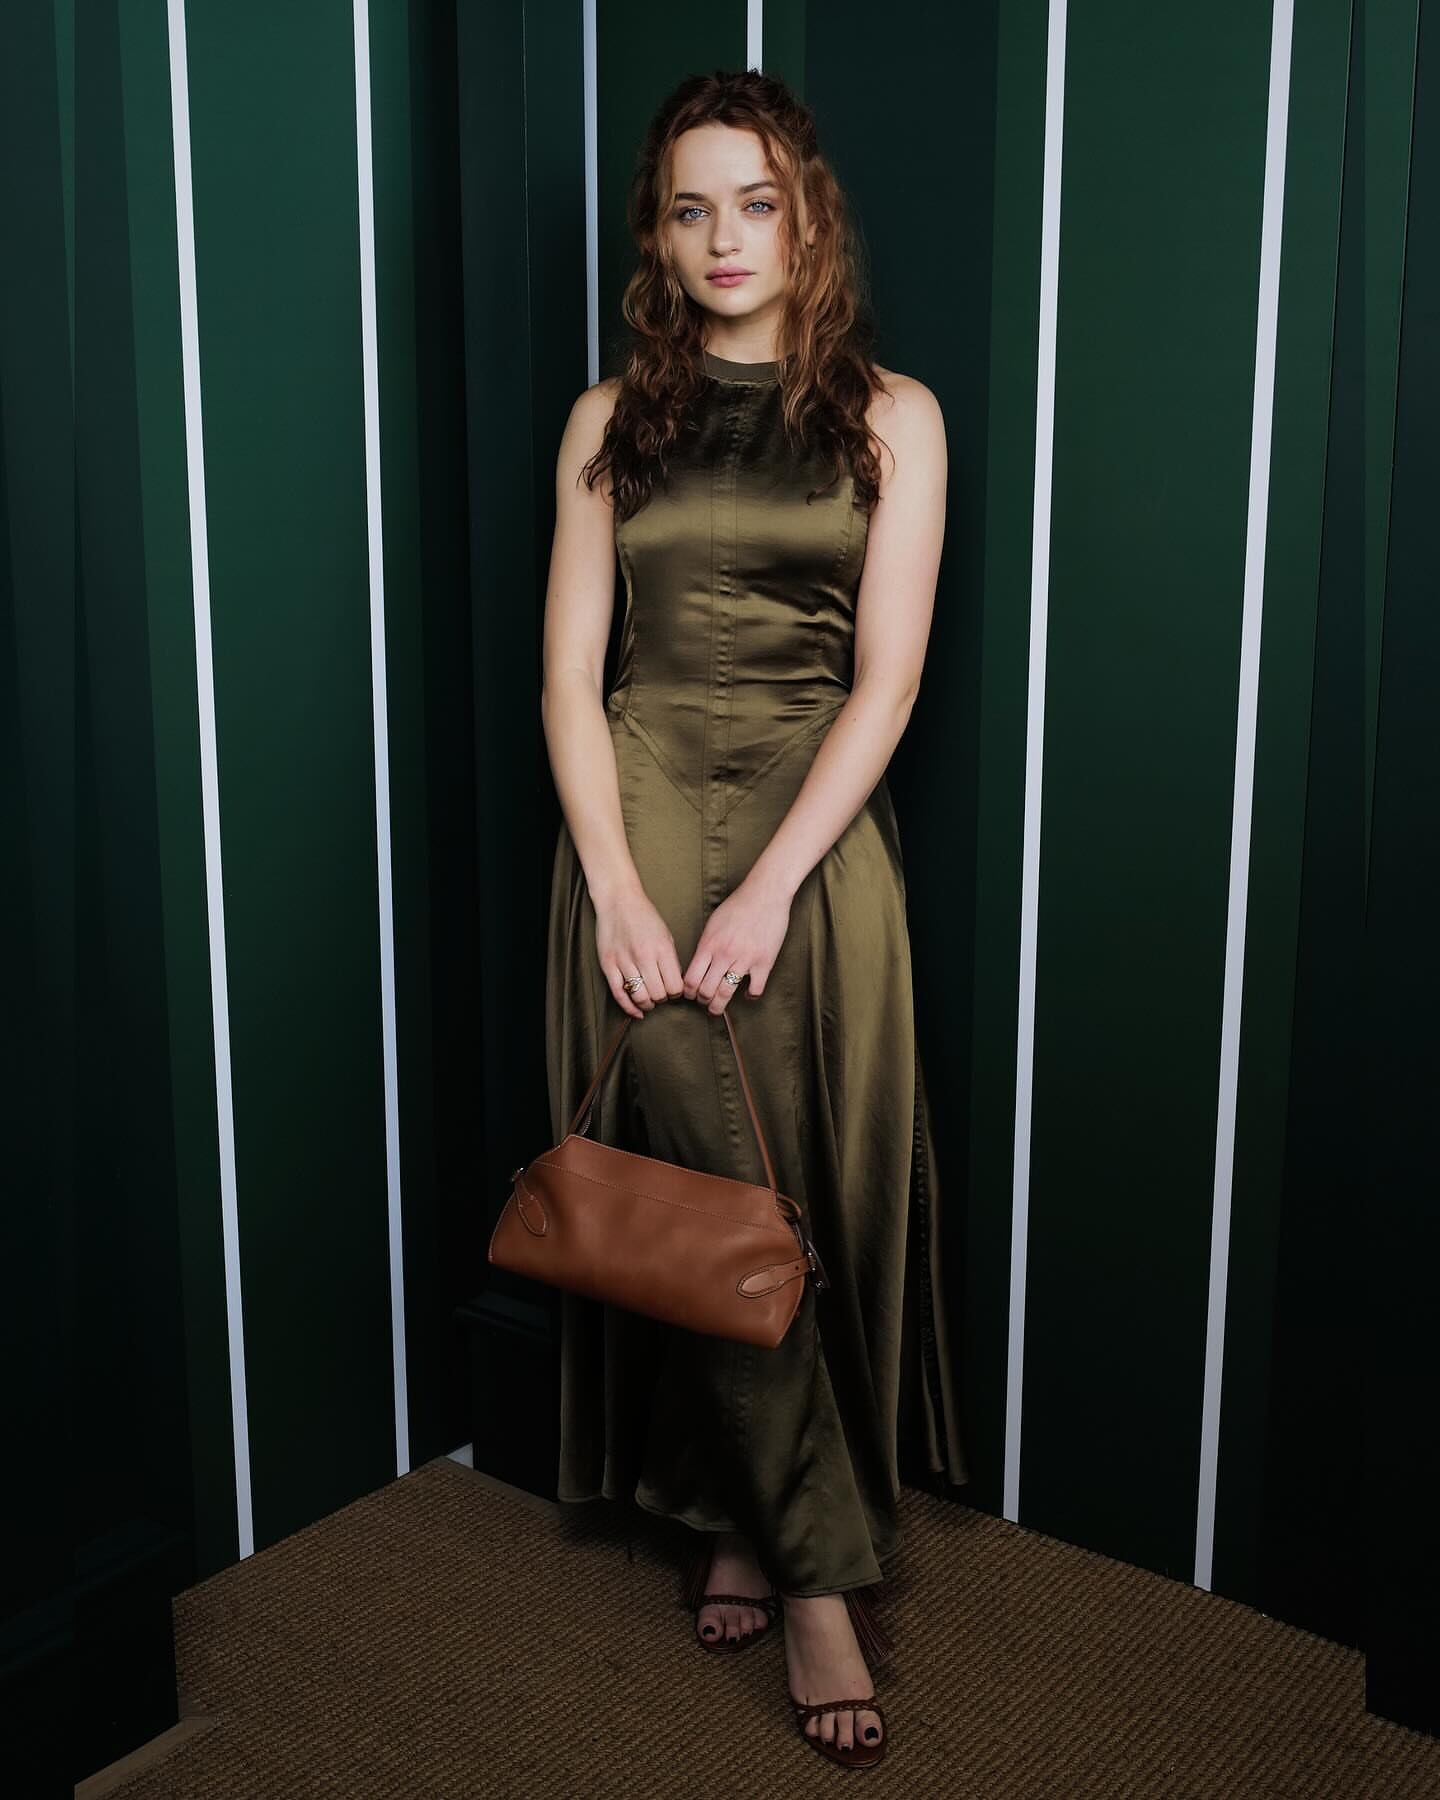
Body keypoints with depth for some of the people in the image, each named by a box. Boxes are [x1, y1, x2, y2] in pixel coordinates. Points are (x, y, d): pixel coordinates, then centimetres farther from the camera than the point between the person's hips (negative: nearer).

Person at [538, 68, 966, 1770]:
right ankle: (821, 1567, 10)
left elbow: (886, 678, -3)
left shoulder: (890, 417, 5)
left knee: (816, 1194, 1)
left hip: (815, 834, 0)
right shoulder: (610, 424, 9)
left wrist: (767, 889, -13)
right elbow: (570, 674, 3)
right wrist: (617, 884, -11)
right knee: (703, 1197, -3)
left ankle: (745, 1523, 20)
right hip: (635, 821, 1)